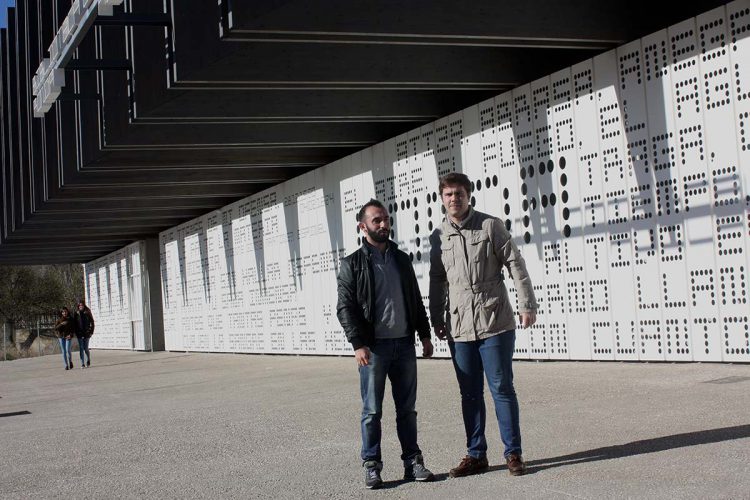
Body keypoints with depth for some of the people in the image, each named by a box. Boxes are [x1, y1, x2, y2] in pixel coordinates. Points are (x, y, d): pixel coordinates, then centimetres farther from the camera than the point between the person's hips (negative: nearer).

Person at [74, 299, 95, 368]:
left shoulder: (87, 312, 0)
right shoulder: (76, 313, 3)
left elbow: (92, 322, 3)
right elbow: (75, 323, 6)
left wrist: (91, 331, -3)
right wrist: (76, 332, -1)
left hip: (86, 333, -1)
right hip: (79, 334, 1)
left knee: (86, 348, 1)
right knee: (81, 349, -1)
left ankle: (88, 361, 25)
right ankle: (82, 364, 2)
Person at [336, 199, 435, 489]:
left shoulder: (401, 259, 14)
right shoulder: (352, 264, 0)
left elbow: (416, 300, 18)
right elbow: (345, 307, -6)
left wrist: (425, 334, 11)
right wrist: (358, 344, -15)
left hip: (404, 344, 4)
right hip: (373, 347, -4)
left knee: (407, 408, 8)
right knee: (372, 411, 0)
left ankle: (412, 461, 14)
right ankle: (372, 466, 8)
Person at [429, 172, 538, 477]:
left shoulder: (490, 226, -1)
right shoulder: (438, 237, 9)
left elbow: (515, 265, -2)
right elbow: (437, 281, 15)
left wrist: (527, 305, -7)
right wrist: (437, 320, 12)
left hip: (495, 323, -3)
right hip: (460, 328, 4)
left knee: (502, 389, 0)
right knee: (470, 394, 9)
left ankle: (513, 453, 11)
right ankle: (476, 455, 18)